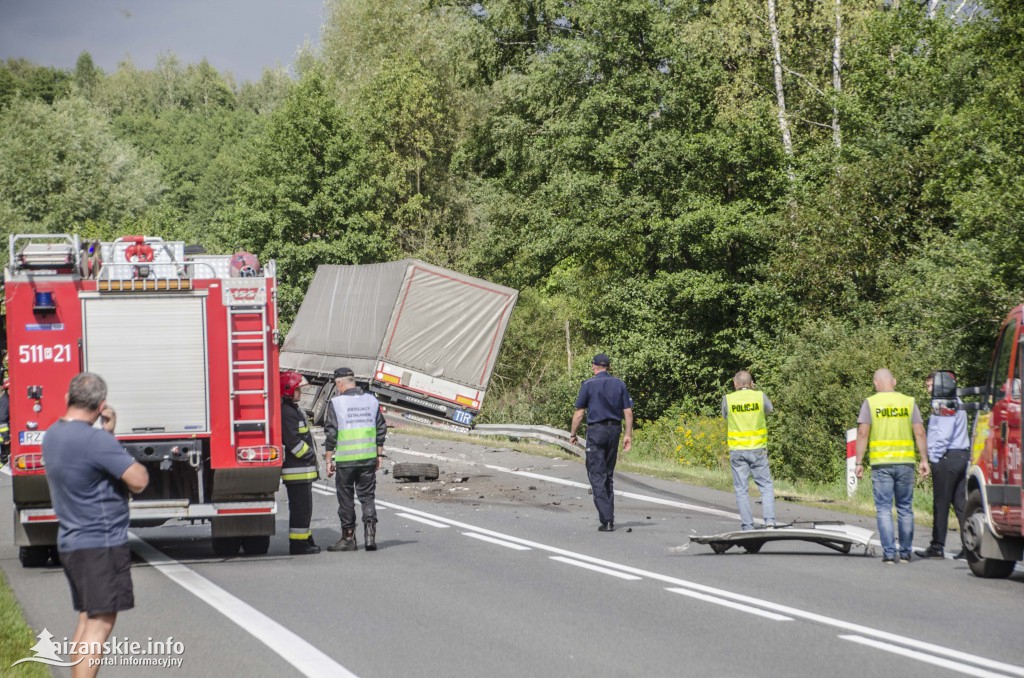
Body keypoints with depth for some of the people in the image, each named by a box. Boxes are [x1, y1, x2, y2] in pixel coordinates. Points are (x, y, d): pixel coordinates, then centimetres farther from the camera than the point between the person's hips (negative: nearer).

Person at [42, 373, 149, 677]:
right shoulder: (94, 440, -20)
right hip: (102, 544, -9)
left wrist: (107, 431, 10)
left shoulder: (52, 435, 9)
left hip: (71, 543, 9)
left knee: (87, 619, 16)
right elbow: (138, 480, -23)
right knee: (101, 622, -10)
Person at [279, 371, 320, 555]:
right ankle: (298, 543, -6)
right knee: (300, 507, -8)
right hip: (297, 470, -11)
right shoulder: (287, 412, -15)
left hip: (303, 470, 11)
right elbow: (293, 442, -22)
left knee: (303, 507, 15)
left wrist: (312, 460, 20)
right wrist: (309, 455, -12)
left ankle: (305, 540, 20)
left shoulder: (295, 410, 19)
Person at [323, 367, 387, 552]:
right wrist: (379, 455, 17)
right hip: (368, 458, 4)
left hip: (345, 460, -4)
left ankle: (348, 537, 12)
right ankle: (370, 532, -8)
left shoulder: (336, 402, -7)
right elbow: (381, 430, 10)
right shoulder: (371, 400, 6)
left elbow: (331, 434, -8)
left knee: (346, 499, 7)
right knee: (367, 496, 9)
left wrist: (329, 460, -1)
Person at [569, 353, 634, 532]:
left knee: (597, 476, -5)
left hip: (596, 431, -4)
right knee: (608, 475, 16)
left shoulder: (589, 385, -5)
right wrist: (628, 434, 8)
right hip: (614, 430, 4)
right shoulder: (619, 384, 6)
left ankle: (606, 519, -16)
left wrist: (573, 434, 7)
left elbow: (579, 412, -3)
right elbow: (628, 411, 3)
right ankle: (609, 517, 16)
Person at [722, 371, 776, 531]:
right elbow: (770, 410, 17)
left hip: (737, 450, 0)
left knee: (741, 489, 6)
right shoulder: (760, 396, -3)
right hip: (757, 449, 0)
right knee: (766, 486, 8)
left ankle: (747, 526, 3)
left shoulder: (728, 399, -4)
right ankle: (769, 521, -6)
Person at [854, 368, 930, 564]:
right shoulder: (908, 402, 6)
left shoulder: (870, 403, 0)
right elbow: (919, 432, 2)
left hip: (881, 463, -2)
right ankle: (906, 553, 14)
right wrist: (924, 460, 6)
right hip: (905, 462, 2)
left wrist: (859, 462, -3)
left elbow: (863, 433, -6)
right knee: (905, 509, 11)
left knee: (884, 509, 2)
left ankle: (889, 553, -5)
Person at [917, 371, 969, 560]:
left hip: (947, 457, -9)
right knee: (960, 502, 8)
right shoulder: (956, 402, 19)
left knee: (941, 503, -4)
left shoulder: (943, 403, -11)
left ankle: (937, 547, 0)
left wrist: (934, 457, -12)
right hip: (962, 456, 9)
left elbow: (944, 434, -18)